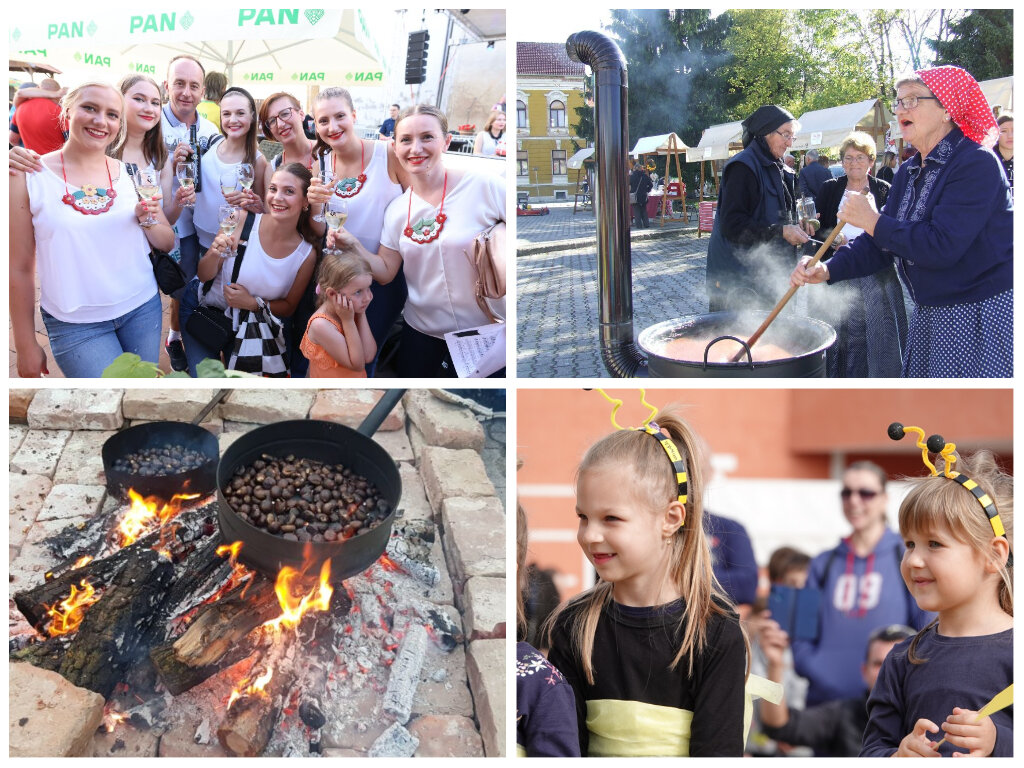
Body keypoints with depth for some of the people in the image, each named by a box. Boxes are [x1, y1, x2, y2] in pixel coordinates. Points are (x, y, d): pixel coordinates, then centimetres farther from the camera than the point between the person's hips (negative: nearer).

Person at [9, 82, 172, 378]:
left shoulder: (130, 174, 3)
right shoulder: (28, 177, -7)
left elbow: (167, 243, 10)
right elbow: (20, 268, -3)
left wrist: (148, 220, -12)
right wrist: (25, 345, -1)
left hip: (142, 309, 4)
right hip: (76, 326, -4)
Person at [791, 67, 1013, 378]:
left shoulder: (977, 164, -17)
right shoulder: (909, 173, 10)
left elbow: (942, 246, -27)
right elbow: (881, 245, 10)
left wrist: (873, 221, -18)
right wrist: (828, 269, -7)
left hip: (984, 314, -8)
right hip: (930, 314, 8)